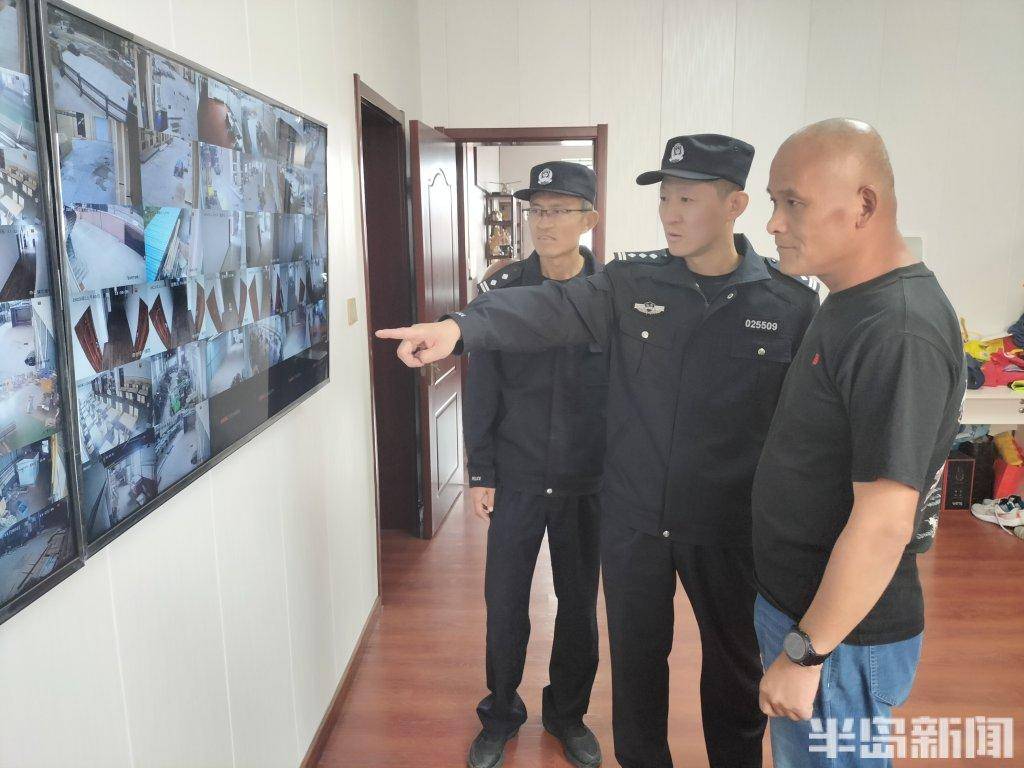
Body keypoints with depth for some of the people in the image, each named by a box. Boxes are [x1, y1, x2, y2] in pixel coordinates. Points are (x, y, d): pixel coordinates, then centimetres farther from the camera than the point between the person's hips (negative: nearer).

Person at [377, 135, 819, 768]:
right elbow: (550, 310, -21)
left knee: (735, 662, 19)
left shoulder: (791, 303, -8)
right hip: (632, 521, 2)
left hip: (729, 530, -1)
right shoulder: (632, 283, -4)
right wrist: (461, 325, -39)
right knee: (637, 655, 19)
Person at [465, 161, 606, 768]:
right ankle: (502, 716, 34)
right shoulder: (503, 290, -4)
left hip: (588, 482, 0)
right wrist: (481, 473, -1)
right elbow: (482, 390, -1)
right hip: (516, 478, 0)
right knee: (505, 603, 9)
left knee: (579, 604, 15)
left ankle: (568, 715, 38)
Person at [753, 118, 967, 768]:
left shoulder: (899, 336, -26)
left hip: (841, 638, -9)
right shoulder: (851, 305, 5)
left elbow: (882, 524, -27)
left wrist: (805, 655, -19)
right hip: (796, 599, 9)